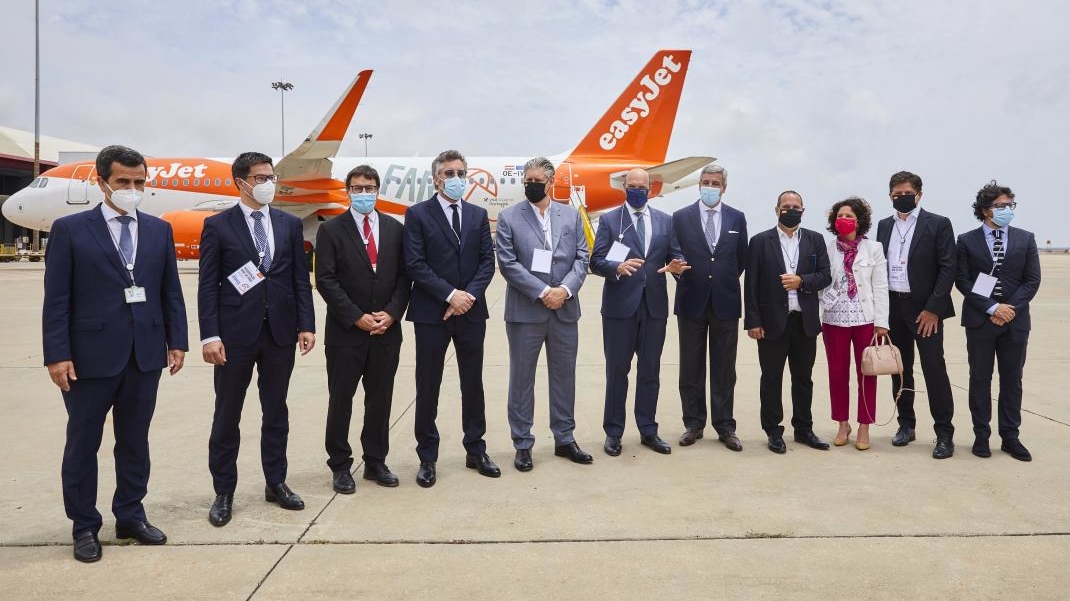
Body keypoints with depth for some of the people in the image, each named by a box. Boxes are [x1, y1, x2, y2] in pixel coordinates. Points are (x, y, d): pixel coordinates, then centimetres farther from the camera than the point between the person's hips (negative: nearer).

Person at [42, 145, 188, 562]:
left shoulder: (159, 230, 9)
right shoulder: (70, 229, -1)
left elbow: (170, 292, 10)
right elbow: (56, 299, -5)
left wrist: (176, 341, 4)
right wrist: (57, 354, -10)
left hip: (145, 355, 3)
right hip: (90, 355, -3)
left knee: (135, 441, 13)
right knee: (82, 445, 8)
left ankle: (130, 516, 26)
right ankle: (84, 526, 22)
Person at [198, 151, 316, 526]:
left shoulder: (290, 224, 8)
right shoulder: (217, 226, -1)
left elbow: (301, 279, 7)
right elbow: (208, 285, -4)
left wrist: (306, 324, 0)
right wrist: (210, 335, -11)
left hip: (280, 332, 3)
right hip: (235, 333, -3)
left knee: (276, 411, 12)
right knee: (227, 416, 6)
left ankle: (276, 483, 25)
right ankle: (224, 492, 19)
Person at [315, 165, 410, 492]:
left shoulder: (394, 228, 8)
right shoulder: (331, 229, -2)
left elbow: (403, 276, 6)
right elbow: (325, 280, -7)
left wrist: (391, 313, -8)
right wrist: (357, 318, -13)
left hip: (387, 330, 3)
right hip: (345, 331, -3)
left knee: (380, 399, 10)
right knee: (340, 400, 6)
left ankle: (376, 462, 23)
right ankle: (340, 466, 19)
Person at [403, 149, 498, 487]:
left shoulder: (478, 215, 10)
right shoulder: (418, 215, -2)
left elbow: (487, 261, 4)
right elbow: (415, 264, -9)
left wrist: (469, 295, -11)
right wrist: (450, 294, -16)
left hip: (471, 311, 4)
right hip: (431, 313, -3)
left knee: (473, 383, 11)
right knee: (428, 386, 4)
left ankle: (476, 451, 24)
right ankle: (427, 458, 16)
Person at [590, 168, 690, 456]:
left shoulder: (666, 221, 10)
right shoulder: (608, 220, 1)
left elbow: (676, 255, 7)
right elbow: (596, 261, -7)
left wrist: (676, 265, -17)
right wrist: (617, 267, -27)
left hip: (654, 306, 3)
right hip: (620, 306, -3)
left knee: (650, 371, 10)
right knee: (617, 371, 5)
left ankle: (648, 430, 21)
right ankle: (613, 432, 15)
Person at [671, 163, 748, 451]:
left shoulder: (737, 218, 6)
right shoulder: (681, 217, 2)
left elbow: (741, 258, 11)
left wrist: (726, 283, 10)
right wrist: (683, 278, 1)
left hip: (725, 303, 1)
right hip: (692, 302, 0)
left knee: (724, 369, 6)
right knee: (691, 368, 7)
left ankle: (725, 426, 14)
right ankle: (693, 424, 17)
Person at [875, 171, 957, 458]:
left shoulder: (938, 224, -4)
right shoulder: (884, 226, 11)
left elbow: (948, 268, -8)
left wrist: (933, 308, -15)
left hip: (925, 308, -5)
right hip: (892, 306, 5)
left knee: (934, 369, -5)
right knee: (900, 368, 10)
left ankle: (944, 433, 2)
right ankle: (906, 424, 22)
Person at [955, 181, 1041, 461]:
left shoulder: (1025, 239, 6)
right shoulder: (967, 241, 0)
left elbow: (1032, 280, 3)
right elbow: (963, 281, -4)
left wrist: (1010, 308, -10)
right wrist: (991, 308, -13)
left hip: (1015, 321, 2)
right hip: (980, 320, -2)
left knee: (1012, 380, 7)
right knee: (980, 379, 5)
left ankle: (1010, 438, 16)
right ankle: (981, 436, 14)